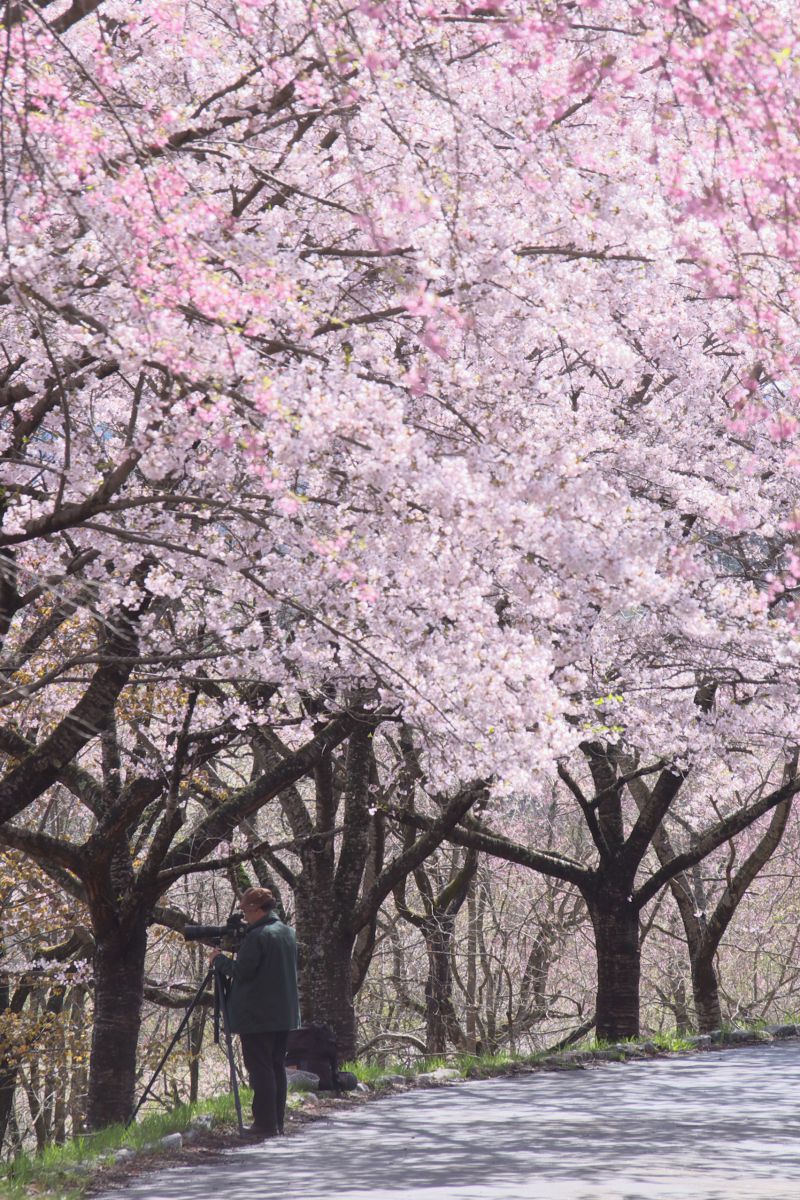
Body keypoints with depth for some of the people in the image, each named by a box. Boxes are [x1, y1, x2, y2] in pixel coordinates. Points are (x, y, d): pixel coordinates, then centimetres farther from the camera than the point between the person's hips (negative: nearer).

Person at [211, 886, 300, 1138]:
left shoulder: (257, 937, -17)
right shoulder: (288, 933, 11)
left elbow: (242, 971, -17)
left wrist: (219, 960, -1)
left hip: (257, 1015, -8)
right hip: (284, 1013, 8)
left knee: (260, 1069, -5)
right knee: (277, 1067, 12)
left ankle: (265, 1124, -6)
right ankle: (277, 1122, 15)